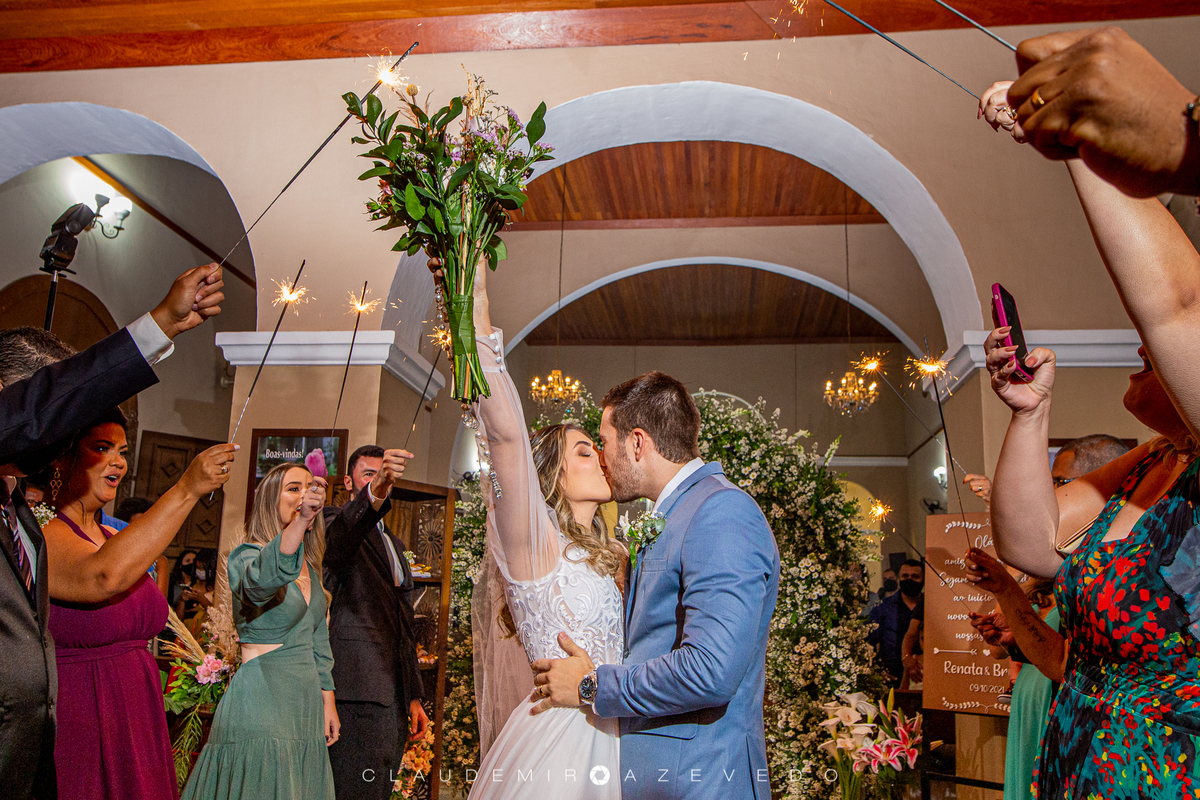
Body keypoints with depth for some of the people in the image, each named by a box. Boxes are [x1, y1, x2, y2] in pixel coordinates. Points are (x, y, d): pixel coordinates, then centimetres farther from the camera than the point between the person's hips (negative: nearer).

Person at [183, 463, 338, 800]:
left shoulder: (310, 567, 12)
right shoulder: (247, 556, -10)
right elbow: (264, 577, -37)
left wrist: (327, 701, 16)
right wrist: (300, 520, -51)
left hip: (304, 703, 7)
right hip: (260, 703, -7)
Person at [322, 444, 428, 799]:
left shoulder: (393, 543, 25)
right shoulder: (337, 522, 2)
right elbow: (337, 540, -26)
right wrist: (376, 494, -46)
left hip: (395, 695, 7)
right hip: (358, 691, -7)